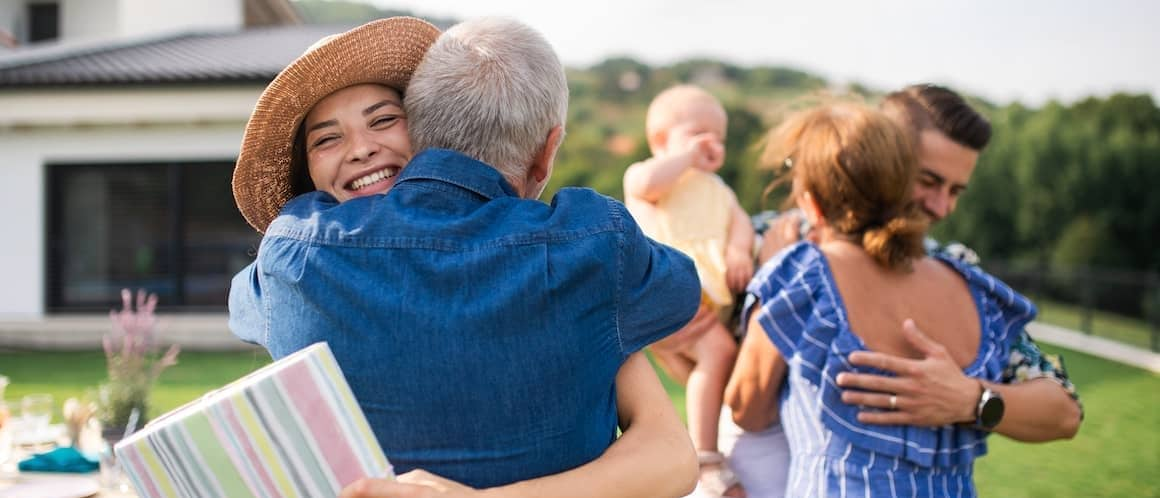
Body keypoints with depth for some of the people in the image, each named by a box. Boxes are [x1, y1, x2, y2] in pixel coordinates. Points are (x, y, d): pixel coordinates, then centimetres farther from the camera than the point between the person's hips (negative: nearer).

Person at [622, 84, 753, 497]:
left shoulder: (716, 189, 35)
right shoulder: (649, 176, 14)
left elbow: (740, 220, 18)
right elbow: (645, 182, -12)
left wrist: (740, 250, -5)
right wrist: (687, 156, 0)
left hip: (717, 297, 8)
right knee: (718, 352, -24)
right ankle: (706, 460, -21)